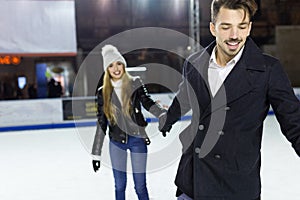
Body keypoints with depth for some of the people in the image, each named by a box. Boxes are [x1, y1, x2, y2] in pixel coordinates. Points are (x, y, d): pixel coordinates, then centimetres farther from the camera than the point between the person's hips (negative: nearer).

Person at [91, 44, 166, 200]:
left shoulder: (135, 84, -2)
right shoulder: (103, 92, 1)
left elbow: (148, 103, -11)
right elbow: (101, 124, 4)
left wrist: (164, 114, -33)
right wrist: (96, 154, 3)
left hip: (137, 140, -1)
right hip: (116, 142, 1)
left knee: (140, 187, 2)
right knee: (119, 186, 9)